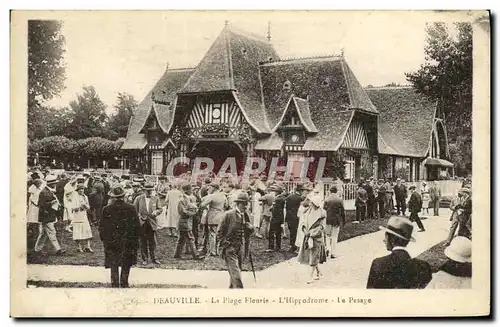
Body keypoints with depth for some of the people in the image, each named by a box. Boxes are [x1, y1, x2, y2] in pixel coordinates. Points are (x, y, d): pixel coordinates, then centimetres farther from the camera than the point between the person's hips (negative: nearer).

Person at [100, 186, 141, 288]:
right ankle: (124, 286, 15)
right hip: (128, 243, 0)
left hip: (111, 243, 0)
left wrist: (104, 241, 12)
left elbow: (102, 228, -1)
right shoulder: (131, 208, -5)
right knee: (125, 268, 12)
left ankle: (115, 286, 3)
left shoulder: (106, 209, -5)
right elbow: (137, 226, -2)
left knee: (114, 268, 6)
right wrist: (135, 240, 10)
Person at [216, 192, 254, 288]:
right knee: (236, 274, -13)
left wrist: (250, 228, -3)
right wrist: (224, 244, -10)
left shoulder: (246, 215, 10)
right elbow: (219, 232, -4)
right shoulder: (228, 214, -8)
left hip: (241, 249, 6)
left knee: (234, 273, 14)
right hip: (230, 249, -6)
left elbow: (248, 233, 20)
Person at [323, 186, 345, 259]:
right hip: (337, 220, 0)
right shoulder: (340, 200, -6)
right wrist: (343, 221, 8)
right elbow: (342, 211, -2)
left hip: (328, 220, 1)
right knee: (334, 236, 6)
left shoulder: (326, 199, -5)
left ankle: (328, 248, -1)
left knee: (328, 235, 18)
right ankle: (333, 253, 9)